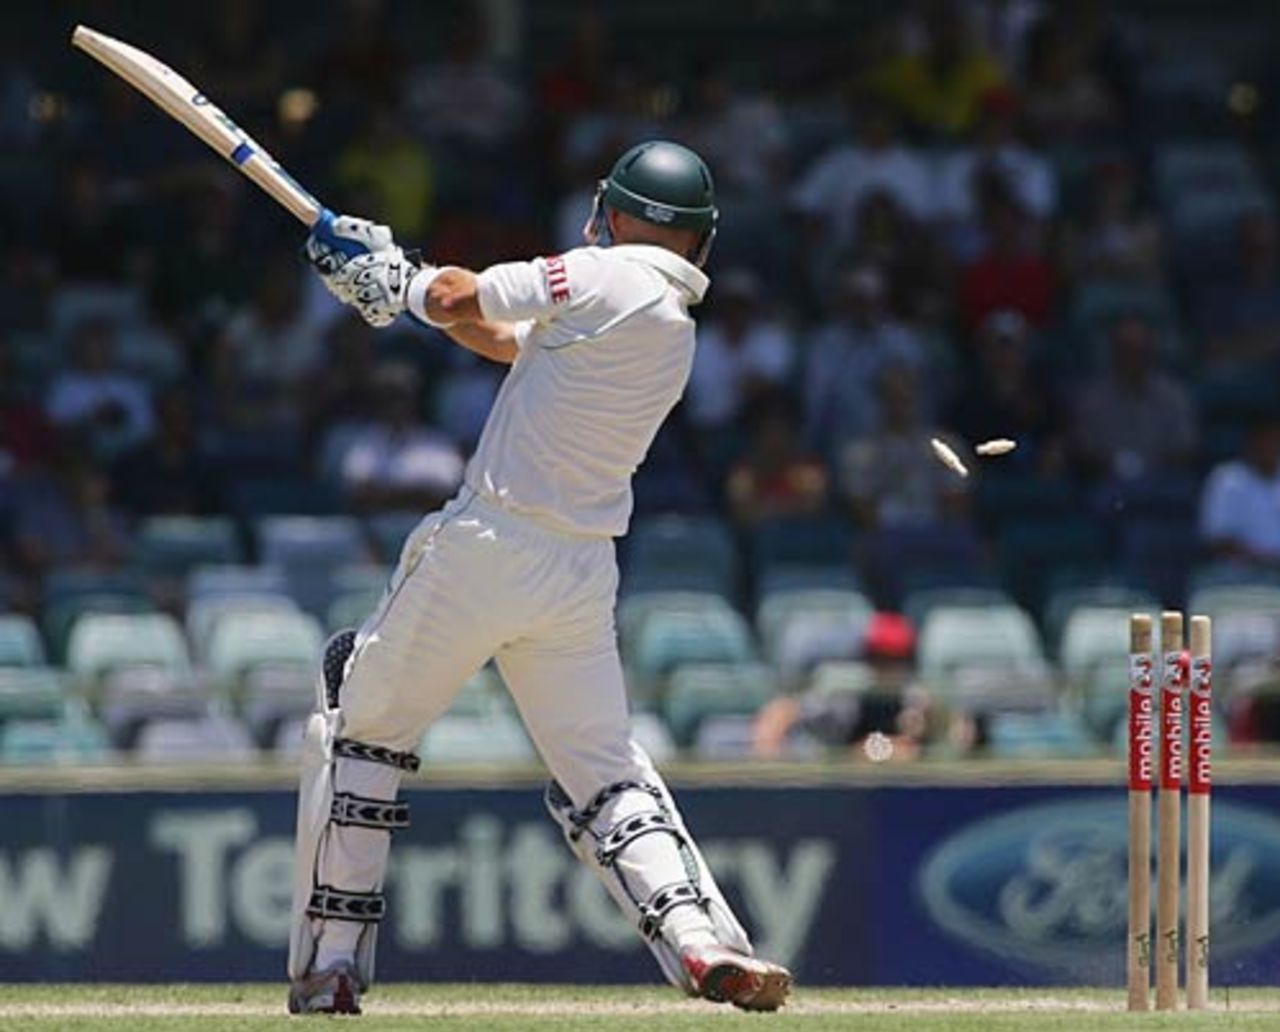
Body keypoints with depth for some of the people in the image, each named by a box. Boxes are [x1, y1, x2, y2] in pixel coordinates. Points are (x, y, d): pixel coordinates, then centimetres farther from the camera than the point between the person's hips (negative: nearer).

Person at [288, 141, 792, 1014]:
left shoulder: (608, 279, -10)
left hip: (486, 549, -6)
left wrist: (403, 283, 15)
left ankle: (330, 967, 8)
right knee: (606, 772, 10)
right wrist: (389, 278, 24)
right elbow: (509, 342, 23)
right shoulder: (680, 329, 15)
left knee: (360, 737, 9)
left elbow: (457, 300, -8)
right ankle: (701, 938, -13)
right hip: (583, 576, 6)